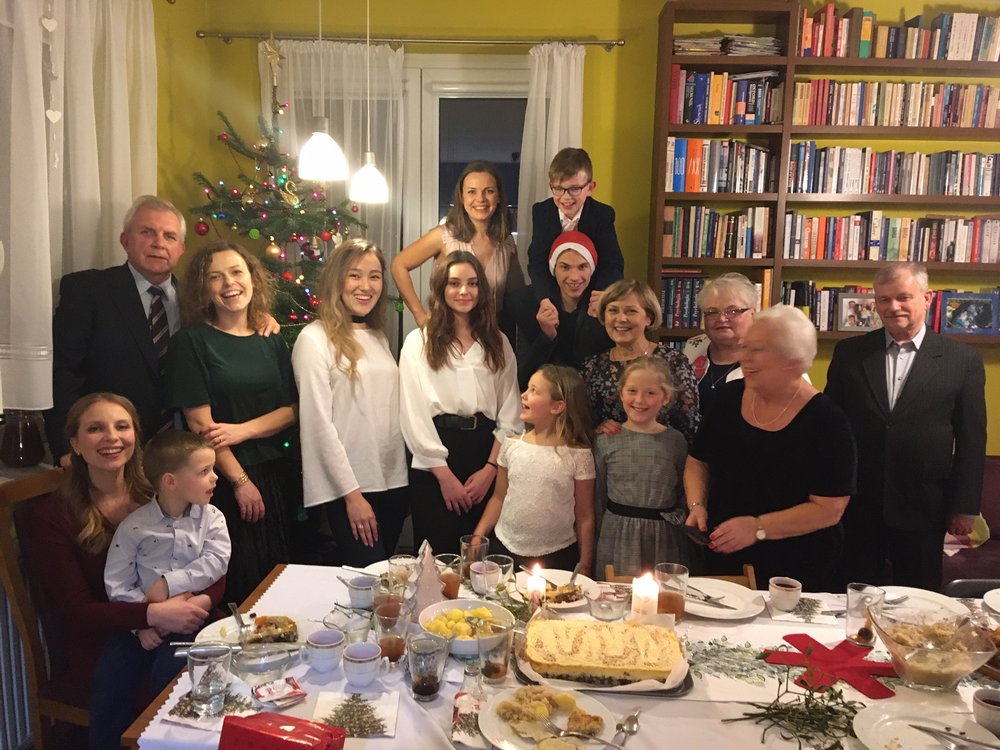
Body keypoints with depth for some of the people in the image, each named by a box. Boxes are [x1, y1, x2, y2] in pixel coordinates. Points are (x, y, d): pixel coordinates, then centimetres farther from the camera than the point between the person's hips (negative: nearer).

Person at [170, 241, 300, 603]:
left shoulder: (271, 341, 7)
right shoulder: (192, 341, -5)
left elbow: (292, 409, 3)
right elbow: (200, 422, -10)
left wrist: (242, 430, -13)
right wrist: (240, 480, -11)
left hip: (280, 475, 4)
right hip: (227, 480, -4)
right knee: (242, 584, 2)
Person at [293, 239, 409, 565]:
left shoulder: (378, 336, 12)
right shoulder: (314, 339, -9)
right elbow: (318, 424, -13)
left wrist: (402, 478, 9)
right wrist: (352, 493, -14)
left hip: (393, 481, 7)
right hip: (347, 488, -6)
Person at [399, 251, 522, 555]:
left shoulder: (498, 343, 11)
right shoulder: (418, 341, 2)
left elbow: (510, 411, 5)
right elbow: (414, 413, -5)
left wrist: (491, 468, -6)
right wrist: (445, 474, -10)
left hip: (487, 455, 3)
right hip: (435, 465, -2)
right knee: (438, 555, 4)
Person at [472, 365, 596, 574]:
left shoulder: (578, 455, -10)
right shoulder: (511, 445, -2)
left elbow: (585, 517, -4)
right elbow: (499, 498, 7)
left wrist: (584, 567, -1)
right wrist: (477, 537, 0)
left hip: (558, 556, -3)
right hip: (504, 549, 3)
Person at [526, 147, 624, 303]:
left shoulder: (603, 215, -8)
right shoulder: (541, 212, -6)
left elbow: (613, 265, -14)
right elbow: (536, 264, -14)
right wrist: (546, 300, -34)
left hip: (591, 296, -2)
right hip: (550, 294, 2)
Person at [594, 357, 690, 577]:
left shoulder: (676, 441, 0)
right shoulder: (605, 441, -1)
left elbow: (684, 495, 9)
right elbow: (598, 495, 5)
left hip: (663, 538, 0)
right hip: (617, 537, 0)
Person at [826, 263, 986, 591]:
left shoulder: (963, 360, -1)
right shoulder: (849, 352, 2)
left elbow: (972, 439, 1)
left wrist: (964, 506, 0)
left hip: (923, 509, -1)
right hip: (856, 505, 1)